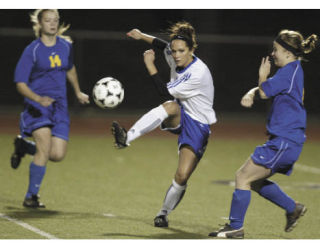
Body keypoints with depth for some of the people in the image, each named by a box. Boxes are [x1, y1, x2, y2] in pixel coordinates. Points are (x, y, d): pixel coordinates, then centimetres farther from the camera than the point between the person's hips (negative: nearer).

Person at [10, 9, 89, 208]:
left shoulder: (66, 46, 6)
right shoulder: (32, 50, -9)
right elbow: (20, 82, -12)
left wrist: (78, 92, 34)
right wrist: (38, 99, -28)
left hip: (59, 105, 5)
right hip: (37, 105, -5)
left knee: (58, 155, -5)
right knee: (45, 148, -23)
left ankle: (24, 146, 26)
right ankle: (31, 196, -9)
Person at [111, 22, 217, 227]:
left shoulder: (198, 73, -28)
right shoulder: (176, 59, -5)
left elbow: (165, 91, -23)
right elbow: (163, 45, 19)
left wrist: (150, 65, -20)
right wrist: (142, 36, 8)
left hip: (197, 126, -5)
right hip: (179, 118, 5)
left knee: (182, 177, -12)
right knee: (171, 106, -34)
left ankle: (164, 213, 13)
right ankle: (127, 137, -48)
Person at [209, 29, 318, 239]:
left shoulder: (290, 71, -15)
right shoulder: (294, 71, 16)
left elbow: (265, 92, -11)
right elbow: (265, 89, 18)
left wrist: (263, 76, 7)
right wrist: (250, 93, -3)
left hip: (284, 141, -10)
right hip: (289, 141, 10)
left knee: (243, 176, -6)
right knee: (254, 181, 18)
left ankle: (235, 227, -2)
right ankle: (293, 208, 23)